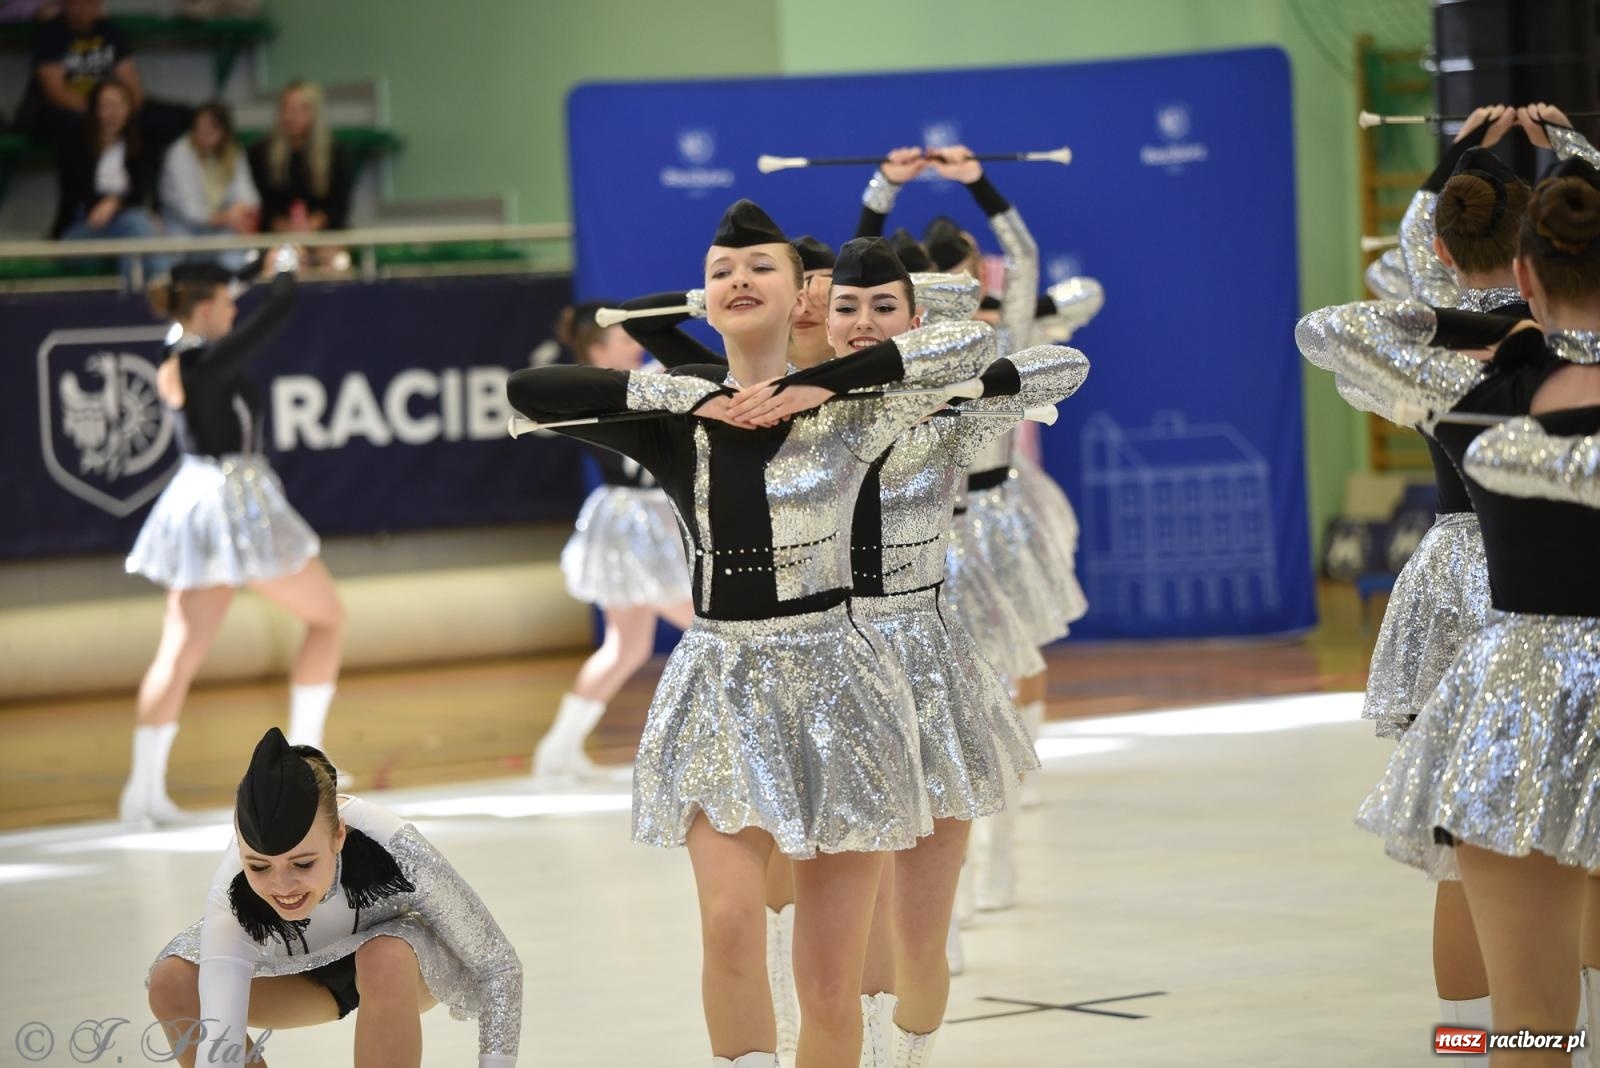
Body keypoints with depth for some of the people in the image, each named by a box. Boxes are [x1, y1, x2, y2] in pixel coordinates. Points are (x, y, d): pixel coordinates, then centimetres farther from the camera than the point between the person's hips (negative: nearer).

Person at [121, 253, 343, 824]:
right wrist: (286, 268, 5)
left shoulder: (175, 363, 5)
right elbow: (278, 311, -15)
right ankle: (302, 752, 8)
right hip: (236, 498, -8)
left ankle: (144, 786, 0)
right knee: (327, 617, 10)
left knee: (179, 650, 6)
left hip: (193, 499, 8)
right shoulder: (210, 362, -18)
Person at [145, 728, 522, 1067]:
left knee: (384, 963, -36)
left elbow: (499, 968, -28)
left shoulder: (393, 852, -39)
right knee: (171, 984, -22)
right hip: (303, 970, 2)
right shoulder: (231, 899, -36)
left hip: (405, 956, -2)